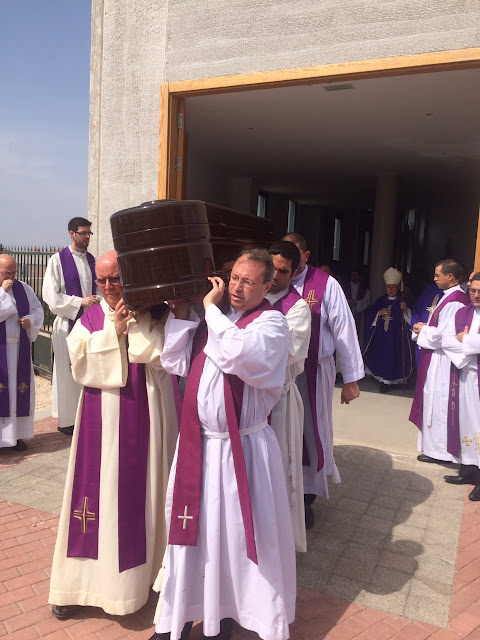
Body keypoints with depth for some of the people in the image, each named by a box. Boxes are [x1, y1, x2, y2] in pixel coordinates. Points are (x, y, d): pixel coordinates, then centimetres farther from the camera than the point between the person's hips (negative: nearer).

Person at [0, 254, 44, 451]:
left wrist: (31, 320, -5)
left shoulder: (23, 288, 8)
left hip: (19, 349, 4)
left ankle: (16, 433, 18)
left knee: (20, 388, 7)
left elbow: (38, 310, 14)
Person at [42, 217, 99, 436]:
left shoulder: (91, 260, 11)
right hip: (68, 322, -5)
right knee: (68, 371, 1)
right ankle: (67, 420, 13)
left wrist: (96, 301, 3)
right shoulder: (57, 260, -5)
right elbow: (50, 295, -9)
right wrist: (80, 302, -15)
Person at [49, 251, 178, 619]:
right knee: (98, 495, 8)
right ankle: (84, 580, 23)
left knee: (141, 493, 9)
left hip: (143, 419, -1)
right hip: (101, 422, 1)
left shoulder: (154, 314, -1)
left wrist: (134, 323, -16)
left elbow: (159, 354, -15)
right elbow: (80, 362, -7)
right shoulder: (89, 319, 5)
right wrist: (113, 331, -15)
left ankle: (142, 572, 28)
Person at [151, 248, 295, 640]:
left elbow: (238, 354, -30)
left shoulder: (271, 322, -10)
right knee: (193, 528, 18)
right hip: (198, 443, 5)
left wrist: (211, 307, -18)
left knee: (239, 532, 10)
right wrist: (181, 311, -5)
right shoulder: (213, 318, 8)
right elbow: (176, 363, 3)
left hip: (242, 449, -5)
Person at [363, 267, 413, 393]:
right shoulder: (380, 301, 10)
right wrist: (379, 313, -10)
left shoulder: (403, 302, 2)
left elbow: (410, 319, -6)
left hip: (396, 336, -3)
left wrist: (405, 309, -24)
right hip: (380, 335, 3)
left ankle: (387, 381, 7)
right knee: (380, 355, 4)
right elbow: (369, 314, 7)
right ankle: (382, 378, 20)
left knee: (392, 356, -4)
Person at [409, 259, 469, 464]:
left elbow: (444, 334, -23)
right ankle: (434, 445, 27)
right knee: (435, 401, 16)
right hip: (436, 357, 10)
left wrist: (423, 330, -8)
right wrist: (425, 327, 5)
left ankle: (438, 450, 8)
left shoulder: (455, 300, -20)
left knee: (438, 402, -2)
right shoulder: (450, 296, 13)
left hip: (442, 360, -10)